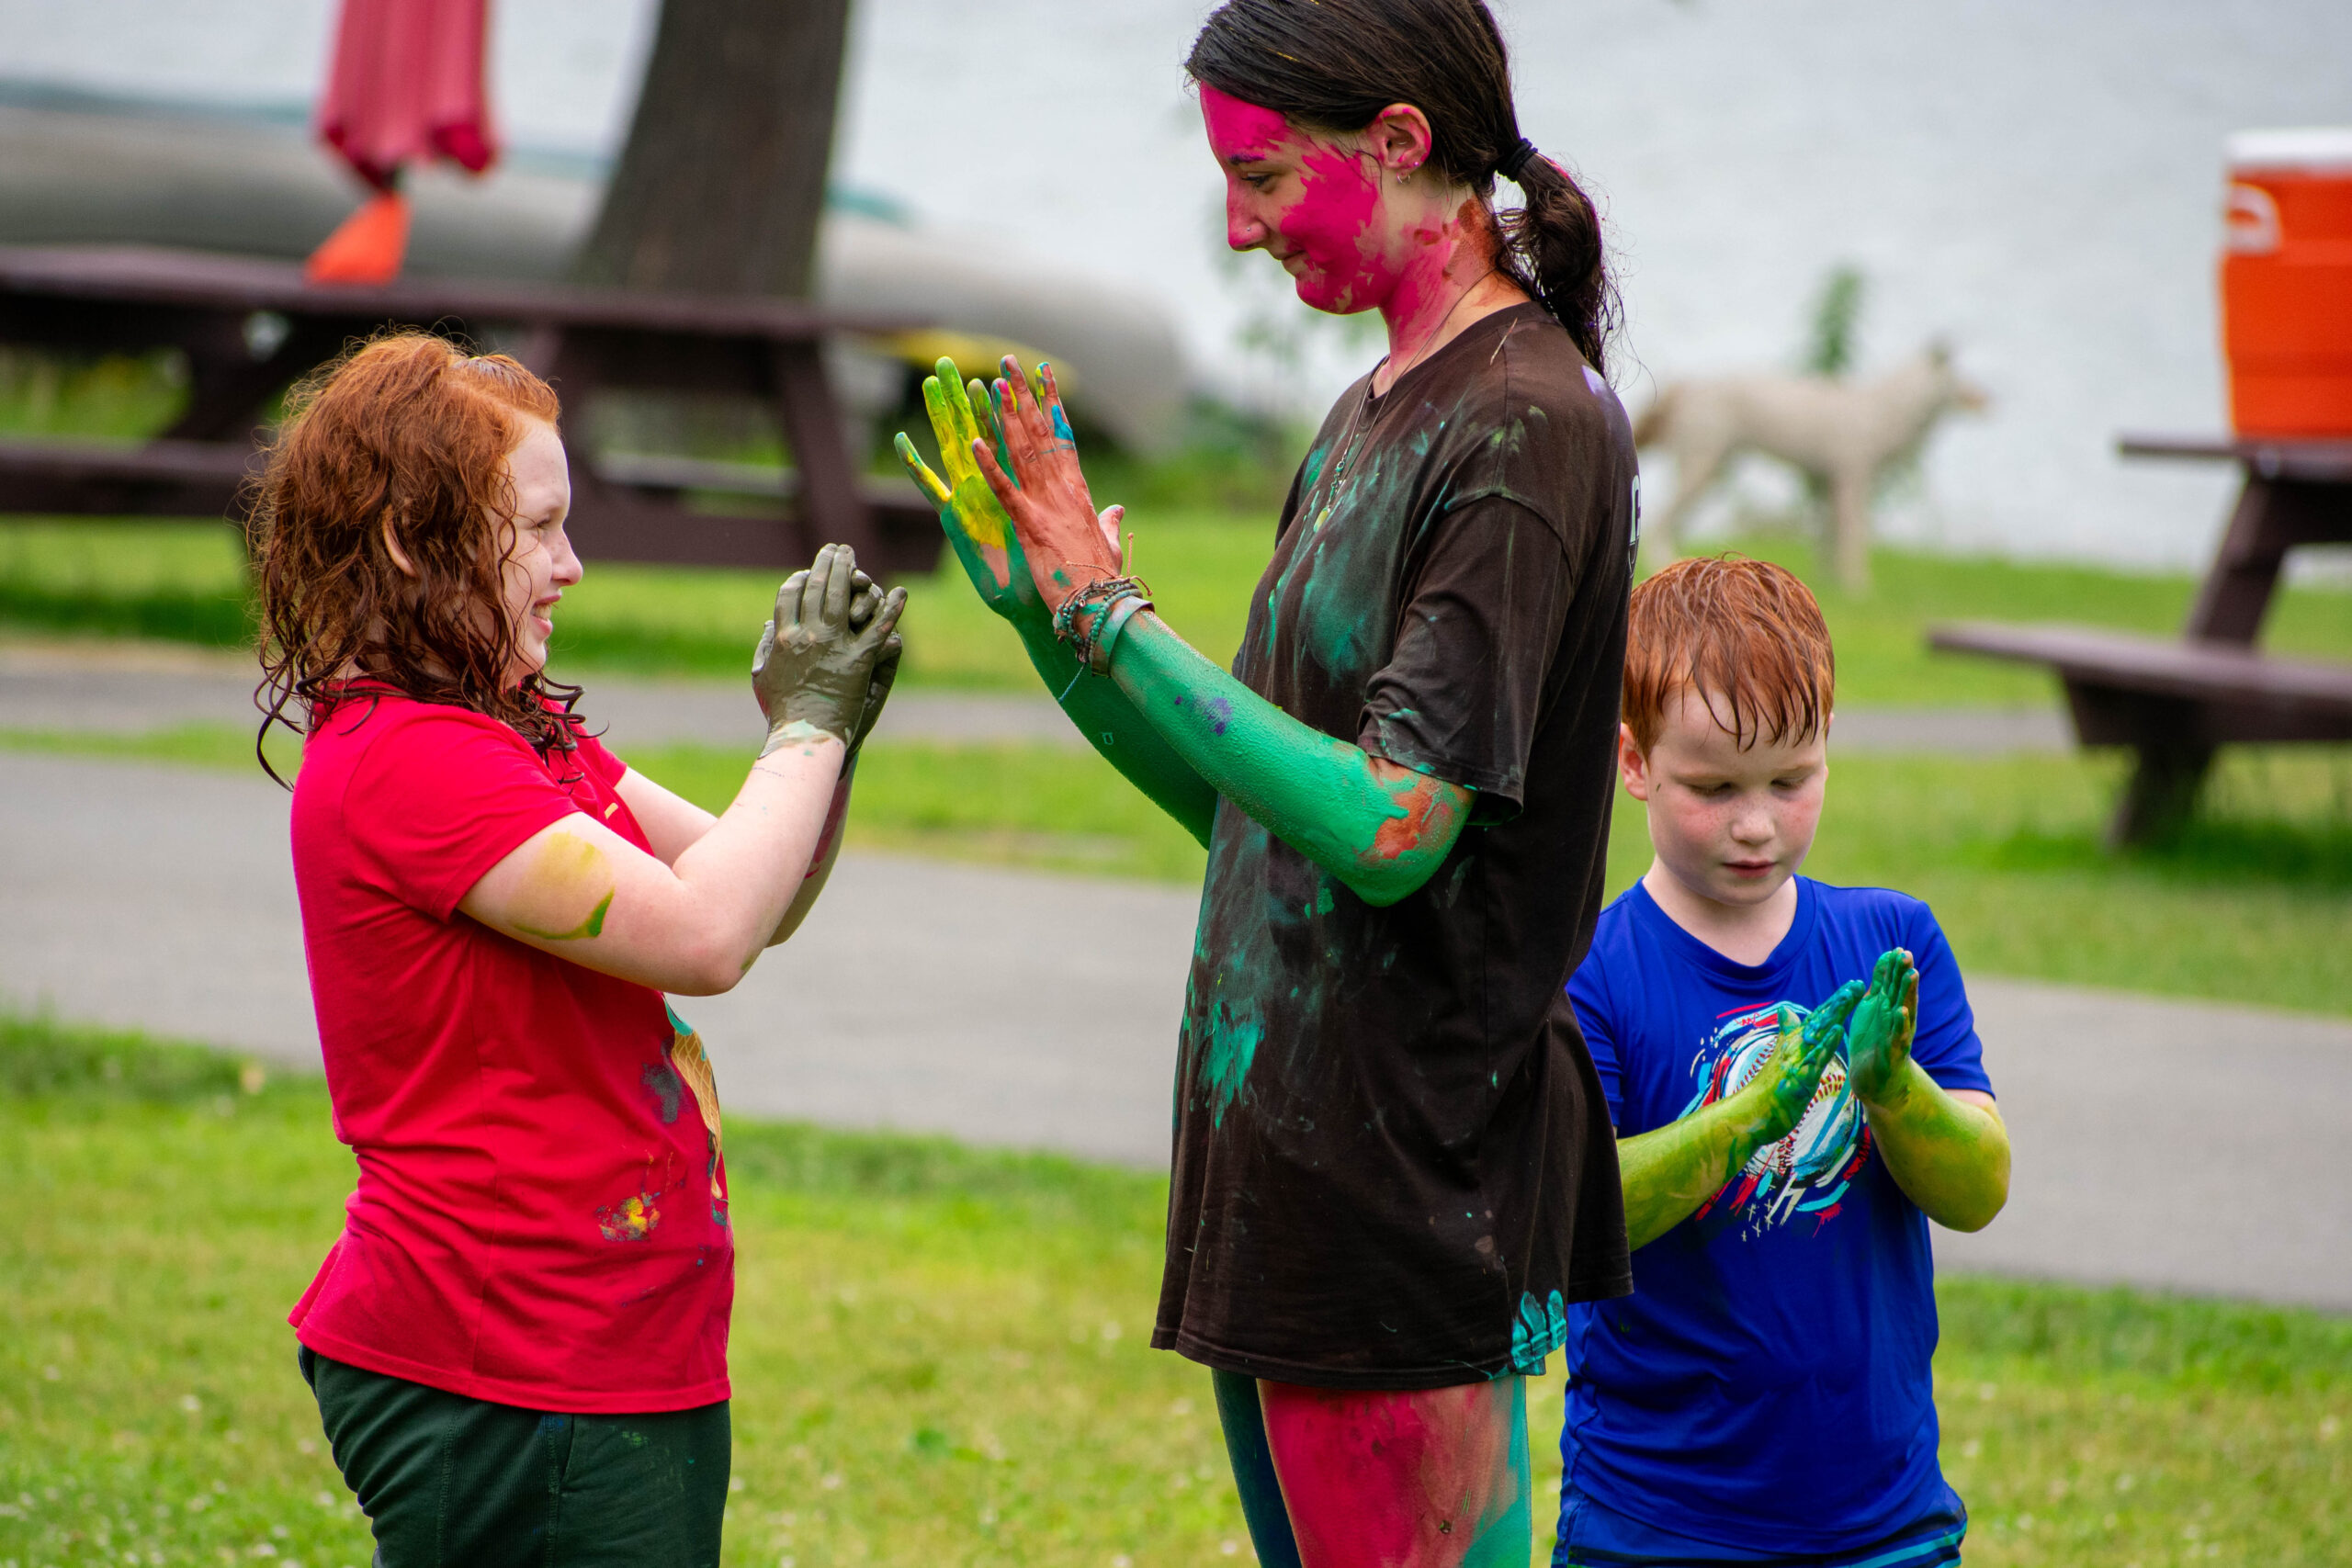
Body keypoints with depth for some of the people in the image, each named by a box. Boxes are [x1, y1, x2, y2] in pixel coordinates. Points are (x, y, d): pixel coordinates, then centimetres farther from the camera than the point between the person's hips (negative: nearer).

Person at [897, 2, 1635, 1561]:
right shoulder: (1375, 417, 15)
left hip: (1406, 1176, -10)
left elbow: (1389, 829, -22)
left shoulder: (1532, 425, -14)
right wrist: (1041, 607, 7)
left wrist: (1114, 611, -17)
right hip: (1282, 1142, 10)